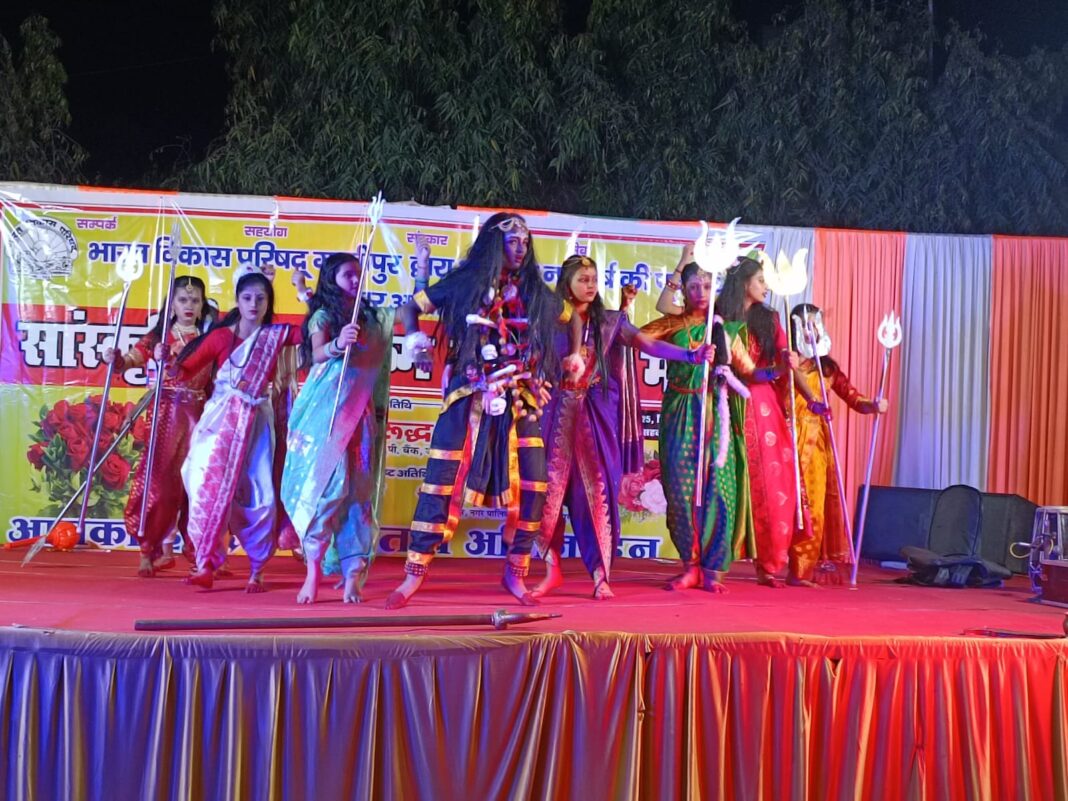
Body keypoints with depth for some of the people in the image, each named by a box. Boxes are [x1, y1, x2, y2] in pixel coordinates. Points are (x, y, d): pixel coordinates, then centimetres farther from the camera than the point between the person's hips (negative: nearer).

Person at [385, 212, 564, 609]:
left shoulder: (535, 292, 10)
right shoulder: (464, 282, 2)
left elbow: (570, 315, 27)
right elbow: (410, 308, 7)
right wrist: (414, 342, -12)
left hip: (521, 401, 3)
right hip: (469, 397, -3)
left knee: (533, 486, -1)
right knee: (442, 483, -4)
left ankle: (515, 573, 16)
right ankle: (414, 575, 7)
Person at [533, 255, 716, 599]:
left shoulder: (610, 321, 6)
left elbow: (649, 344, -6)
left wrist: (691, 354, -18)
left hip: (598, 415, 0)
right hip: (560, 413, 0)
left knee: (598, 491, -2)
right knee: (551, 489, -1)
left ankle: (600, 576, 3)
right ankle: (552, 569, 13)